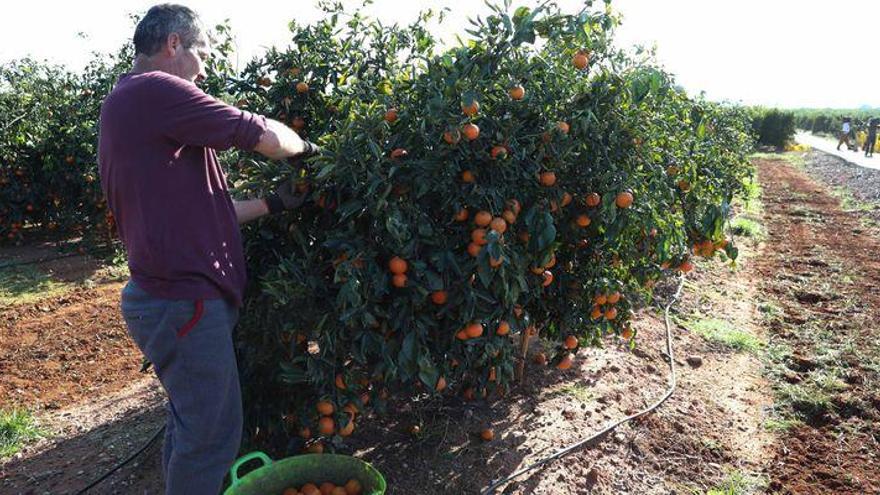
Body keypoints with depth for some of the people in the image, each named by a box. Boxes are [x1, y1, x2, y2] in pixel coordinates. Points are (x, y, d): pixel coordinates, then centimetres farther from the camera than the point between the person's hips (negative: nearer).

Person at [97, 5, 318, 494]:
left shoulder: (127, 104, 18)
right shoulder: (154, 89, -14)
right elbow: (264, 135, -13)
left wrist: (273, 203, 17)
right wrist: (304, 147, 9)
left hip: (173, 295, 10)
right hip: (184, 302, -10)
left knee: (191, 423, 22)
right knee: (213, 433, 2)